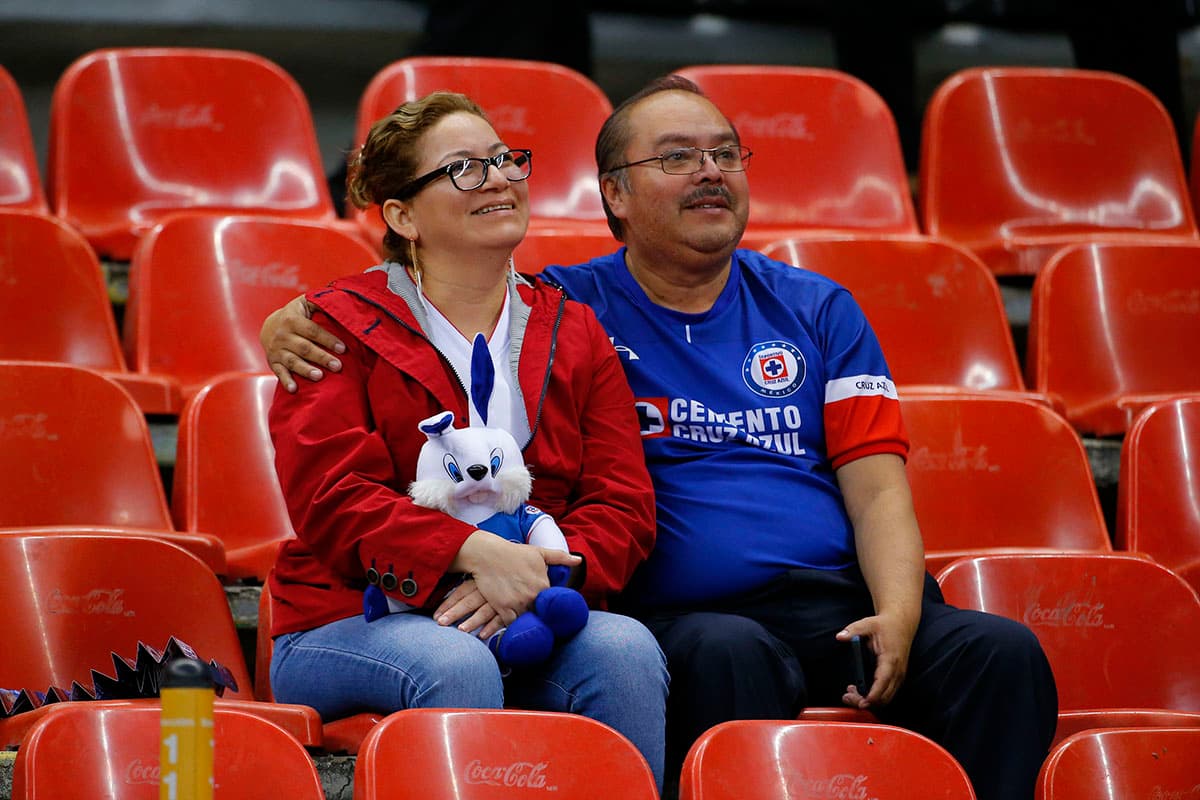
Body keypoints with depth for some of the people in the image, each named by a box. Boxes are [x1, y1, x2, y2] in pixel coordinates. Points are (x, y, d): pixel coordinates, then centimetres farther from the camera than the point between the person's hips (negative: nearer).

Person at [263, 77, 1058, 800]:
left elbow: (877, 489, 9)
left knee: (1001, 651, -25)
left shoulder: (817, 311, 18)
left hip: (842, 602, 3)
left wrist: (897, 617, -10)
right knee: (725, 652, -38)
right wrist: (290, 325, -12)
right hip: (689, 616, -3)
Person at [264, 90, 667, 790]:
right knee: (457, 665, -36)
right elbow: (331, 499, -9)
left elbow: (625, 507, 7)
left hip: (531, 624, 3)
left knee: (627, 649, -28)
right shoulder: (343, 327, 5)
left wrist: (550, 570, -16)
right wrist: (474, 552, -24)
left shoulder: (574, 333, 16)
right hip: (351, 622, -3)